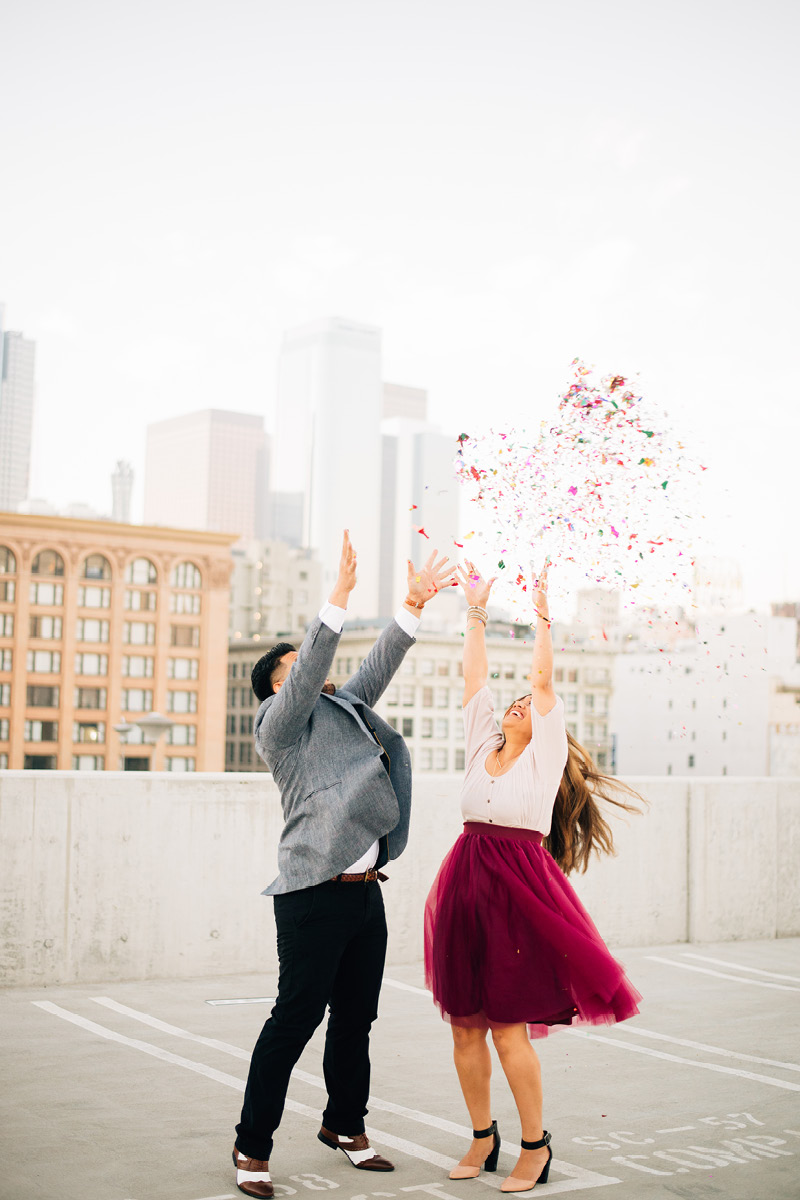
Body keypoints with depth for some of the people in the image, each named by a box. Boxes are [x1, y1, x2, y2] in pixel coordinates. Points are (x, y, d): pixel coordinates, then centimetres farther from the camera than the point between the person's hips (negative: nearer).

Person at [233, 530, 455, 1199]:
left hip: (365, 891, 8)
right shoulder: (280, 722, -2)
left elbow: (378, 668, 22)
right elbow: (310, 675, -17)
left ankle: (344, 1125, 32)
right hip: (315, 894, -8)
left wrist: (415, 603, 15)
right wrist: (340, 596, -24)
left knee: (356, 1017, 16)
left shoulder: (343, 709, 20)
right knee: (295, 1017, -5)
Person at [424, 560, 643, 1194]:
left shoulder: (546, 756, 3)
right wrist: (477, 612, 16)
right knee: (465, 1022, 8)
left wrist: (542, 615, -2)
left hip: (519, 888, -5)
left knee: (508, 1026, -4)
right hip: (466, 884, 5)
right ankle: (483, 1135, 24)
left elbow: (544, 679, -4)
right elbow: (474, 676, 14)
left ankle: (536, 1145, 12)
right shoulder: (483, 747, 14)